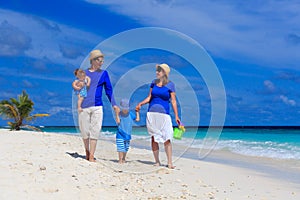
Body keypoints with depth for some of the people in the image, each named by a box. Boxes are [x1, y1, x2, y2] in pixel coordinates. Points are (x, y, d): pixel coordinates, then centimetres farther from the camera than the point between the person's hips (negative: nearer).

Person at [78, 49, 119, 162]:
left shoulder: (103, 73, 10)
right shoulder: (84, 72, 11)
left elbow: (108, 90, 12)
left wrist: (113, 104, 5)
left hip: (97, 106, -1)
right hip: (84, 106, 1)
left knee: (95, 131, -6)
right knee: (84, 131, 4)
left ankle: (91, 156, -3)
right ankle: (87, 153, 22)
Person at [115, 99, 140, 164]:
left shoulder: (130, 114, 3)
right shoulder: (119, 114, -9)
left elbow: (137, 119, 4)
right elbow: (118, 121, -22)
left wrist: (137, 112, 8)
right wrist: (117, 114, -28)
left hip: (128, 135, 4)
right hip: (120, 135, -4)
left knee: (126, 148, 12)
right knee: (121, 148, -8)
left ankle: (123, 159, 27)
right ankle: (120, 160, -1)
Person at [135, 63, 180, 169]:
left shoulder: (170, 85, 0)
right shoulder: (154, 82, 10)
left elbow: (173, 101, -1)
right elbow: (149, 97, 14)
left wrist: (176, 116, -5)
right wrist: (140, 104, -2)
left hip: (164, 114, -4)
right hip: (152, 113, 4)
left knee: (166, 138, -9)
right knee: (154, 138, 4)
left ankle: (170, 162, -5)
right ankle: (157, 161, 12)